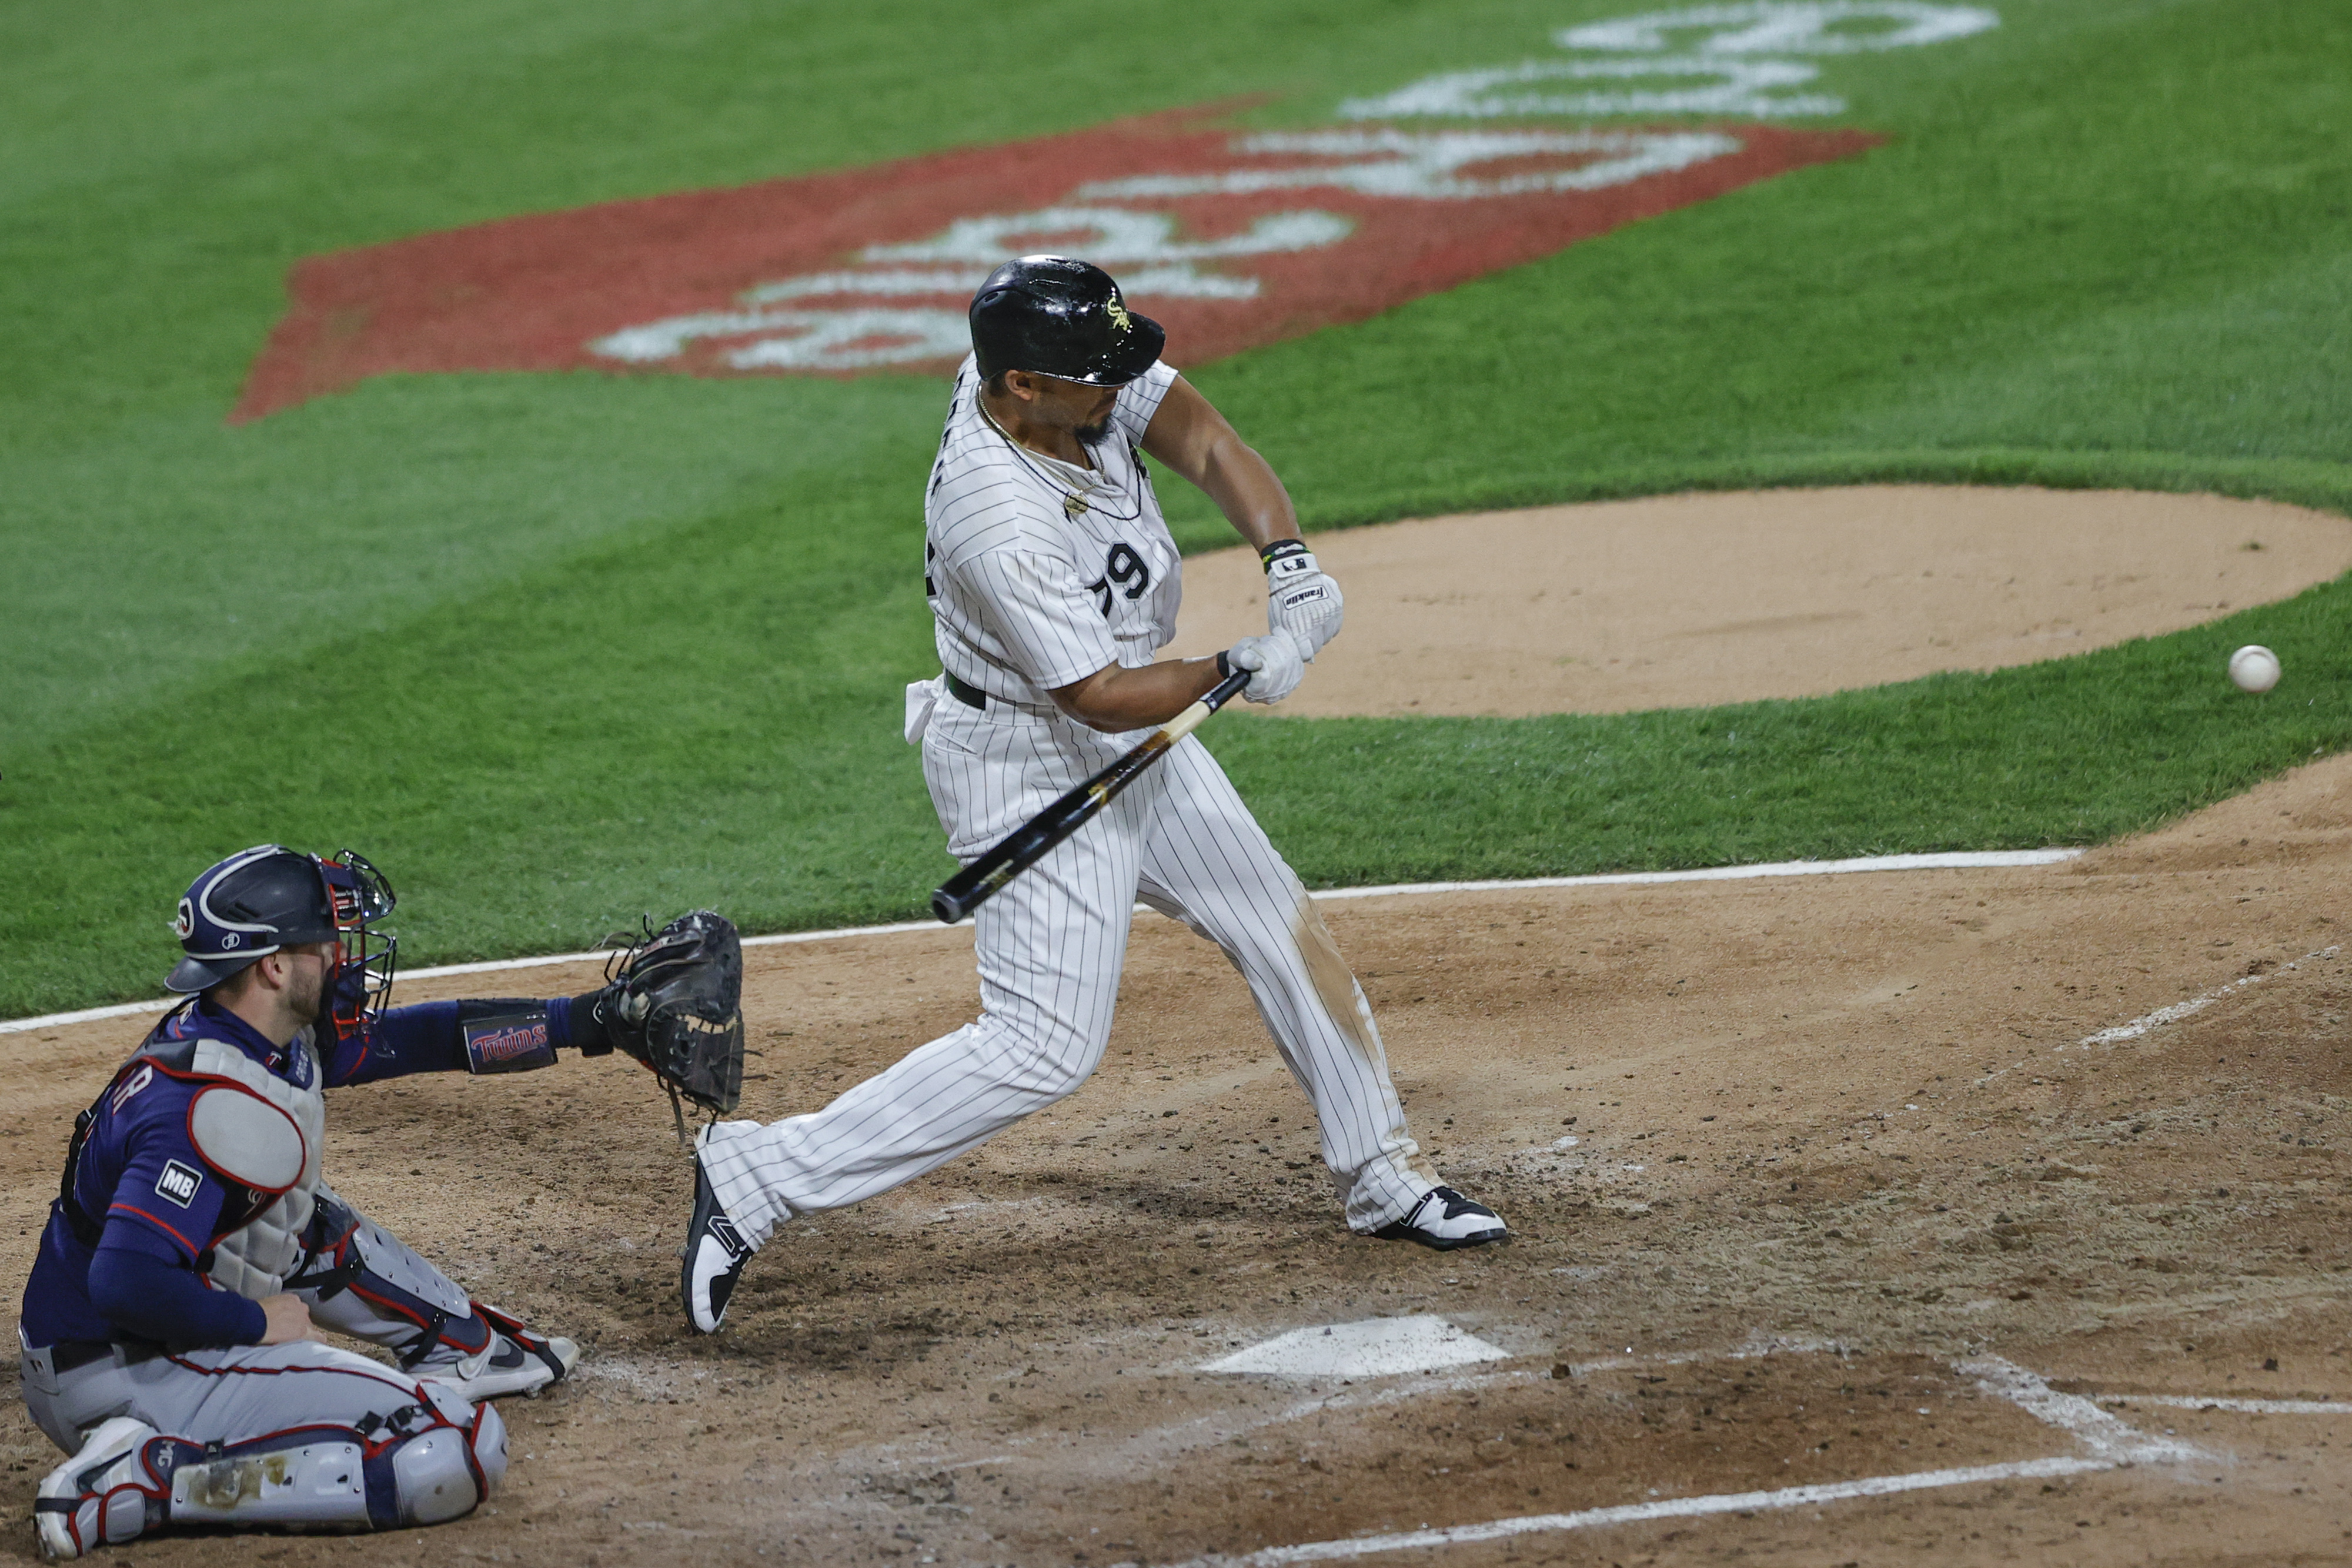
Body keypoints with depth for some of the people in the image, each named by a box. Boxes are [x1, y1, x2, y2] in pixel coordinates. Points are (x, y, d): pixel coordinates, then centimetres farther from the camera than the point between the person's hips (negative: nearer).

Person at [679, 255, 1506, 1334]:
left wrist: (1288, 560, -27)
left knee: (1285, 932, 16)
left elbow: (1203, 440, -13)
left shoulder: (1069, 373, -14)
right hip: (1032, 767, -9)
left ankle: (1382, 1181, 33)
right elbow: (1103, 696, -29)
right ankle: (757, 1181, -10)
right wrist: (1238, 670, -31)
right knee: (1046, 1044, -13)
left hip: (1132, 742, 9)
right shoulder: (998, 518, -35)